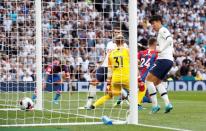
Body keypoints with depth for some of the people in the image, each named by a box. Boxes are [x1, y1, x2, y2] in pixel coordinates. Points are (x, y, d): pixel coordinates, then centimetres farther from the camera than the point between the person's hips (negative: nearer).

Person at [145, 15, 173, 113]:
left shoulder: (162, 30, -4)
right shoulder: (161, 32, 25)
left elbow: (170, 39, -23)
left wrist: (161, 49, -24)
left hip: (164, 60, -10)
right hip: (169, 60, 10)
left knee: (148, 80, -9)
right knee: (157, 82, 20)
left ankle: (155, 105, -11)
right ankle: (167, 103, 8)